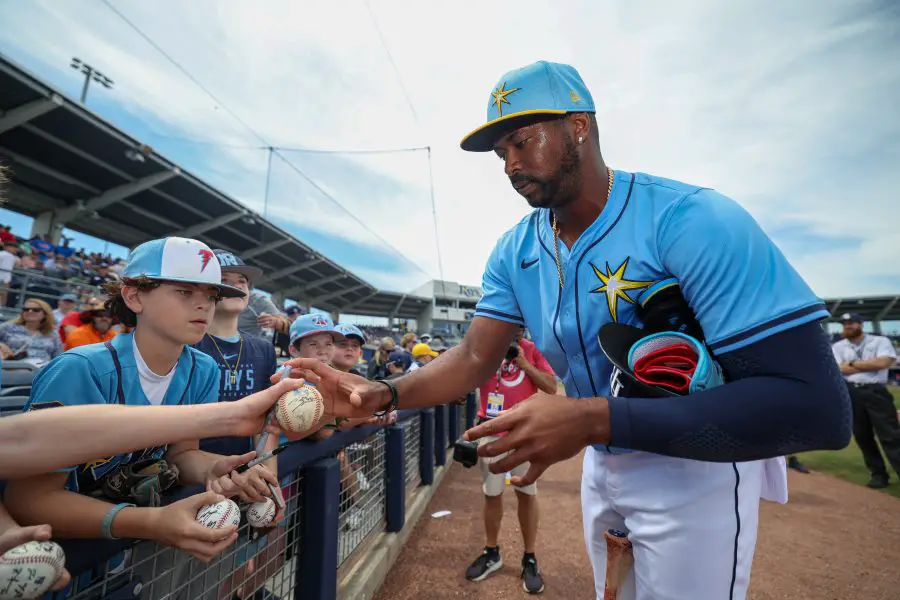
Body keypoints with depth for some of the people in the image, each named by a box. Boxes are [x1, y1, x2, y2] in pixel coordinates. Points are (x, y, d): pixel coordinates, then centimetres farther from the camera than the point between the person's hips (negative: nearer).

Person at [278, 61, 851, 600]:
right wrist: (385, 393, -26)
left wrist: (592, 419, -39)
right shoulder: (514, 252, -7)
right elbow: (476, 357, -9)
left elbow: (814, 407, -30)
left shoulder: (695, 221, -27)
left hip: (695, 469, -5)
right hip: (601, 463, 6)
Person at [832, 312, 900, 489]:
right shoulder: (838, 347, 9)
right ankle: (878, 473, 18)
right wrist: (871, 365, -5)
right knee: (862, 436, 7)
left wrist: (853, 363, -5)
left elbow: (883, 362, -12)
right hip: (852, 394, 2)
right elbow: (840, 369, -4)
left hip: (876, 392, -2)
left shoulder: (880, 341, 4)